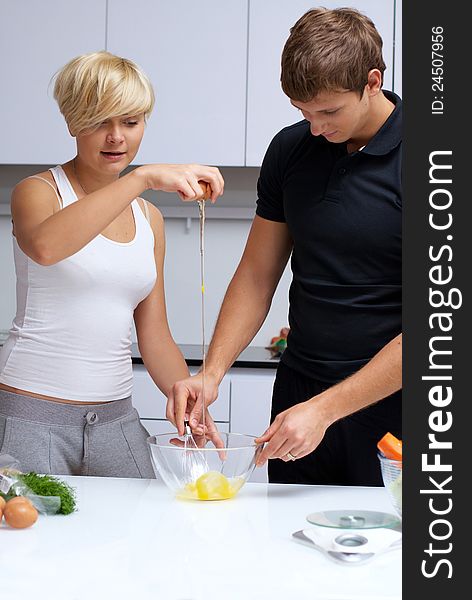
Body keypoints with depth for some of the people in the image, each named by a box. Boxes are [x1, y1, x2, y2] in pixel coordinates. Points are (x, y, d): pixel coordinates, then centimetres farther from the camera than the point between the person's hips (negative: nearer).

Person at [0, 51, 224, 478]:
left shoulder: (149, 218, 13)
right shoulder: (38, 191, -3)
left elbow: (155, 338, 13)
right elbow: (44, 246, -30)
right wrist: (142, 177, -32)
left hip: (116, 421, 5)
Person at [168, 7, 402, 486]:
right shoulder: (289, 150, 2)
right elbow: (256, 276, 8)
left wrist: (325, 409, -21)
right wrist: (211, 374, -5)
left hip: (389, 408, -4)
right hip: (297, 393, 5)